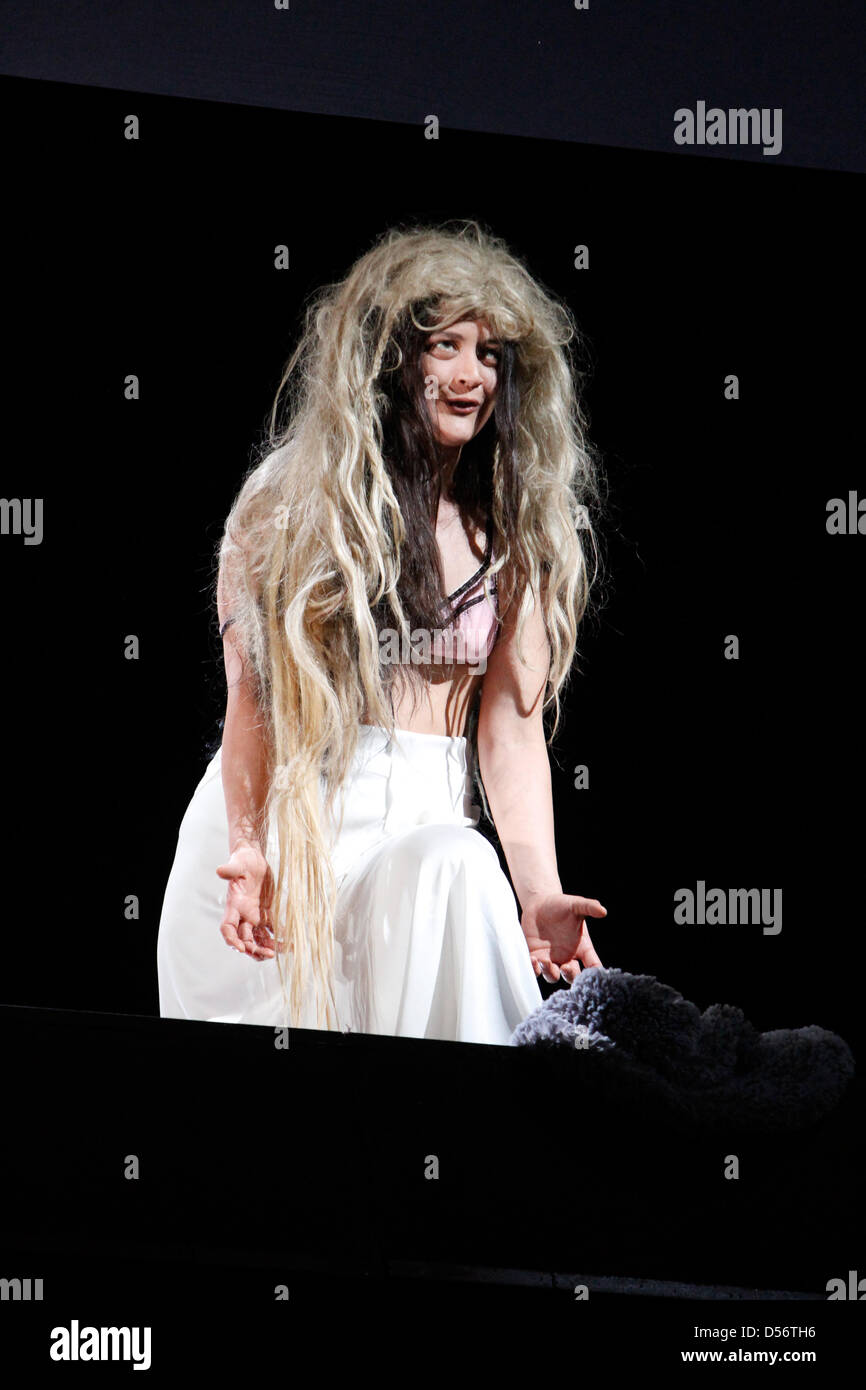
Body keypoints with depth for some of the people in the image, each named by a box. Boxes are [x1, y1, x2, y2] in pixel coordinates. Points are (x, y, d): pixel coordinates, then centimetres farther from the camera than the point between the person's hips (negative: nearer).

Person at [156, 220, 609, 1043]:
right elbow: (254, 691, -4)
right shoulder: (295, 498, 2)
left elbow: (511, 726, 0)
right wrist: (249, 850, -19)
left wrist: (540, 893, -13)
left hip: (430, 821, 2)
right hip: (290, 812, -1)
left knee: (459, 876, -31)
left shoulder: (515, 528, 7)